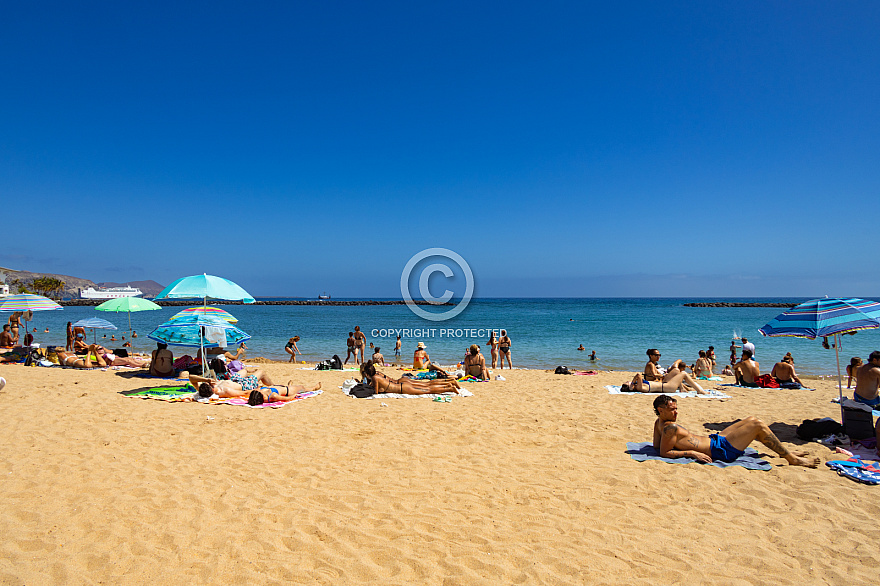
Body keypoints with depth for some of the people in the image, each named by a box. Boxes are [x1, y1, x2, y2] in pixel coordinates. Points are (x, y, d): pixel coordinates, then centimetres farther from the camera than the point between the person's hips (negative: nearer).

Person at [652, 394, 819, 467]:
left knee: (751, 420, 19)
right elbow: (665, 453, -27)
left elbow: (656, 446, 10)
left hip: (715, 440, 11)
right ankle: (792, 459, 8)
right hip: (718, 449, -11)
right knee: (758, 425, -8)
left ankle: (786, 451, 28)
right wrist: (692, 452, -24)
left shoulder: (659, 423, 4)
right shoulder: (670, 427, -23)